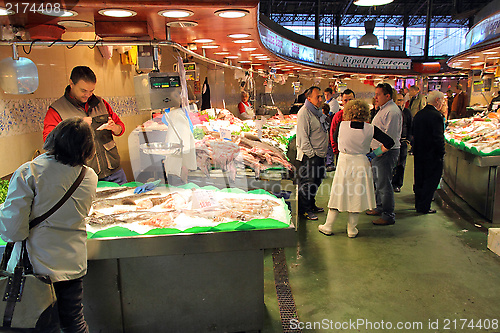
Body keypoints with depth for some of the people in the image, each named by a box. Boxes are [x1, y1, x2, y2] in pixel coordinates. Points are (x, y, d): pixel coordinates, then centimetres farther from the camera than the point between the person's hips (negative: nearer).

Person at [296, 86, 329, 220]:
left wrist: (323, 151, 19)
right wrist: (311, 154, -21)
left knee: (317, 181, 16)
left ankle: (311, 205, 30)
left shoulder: (317, 111, 15)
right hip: (309, 155, -10)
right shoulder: (304, 112, -15)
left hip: (319, 154, 10)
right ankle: (304, 210, 6)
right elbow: (303, 136, -20)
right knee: (307, 182, -4)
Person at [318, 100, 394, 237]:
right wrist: (376, 153, 2)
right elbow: (389, 142, -7)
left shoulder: (342, 125, -10)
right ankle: (352, 229, 22)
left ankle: (328, 227, 21)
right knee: (357, 195, 12)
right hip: (361, 163, 0)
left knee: (339, 194, 12)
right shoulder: (370, 129, -9)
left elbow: (335, 139, 8)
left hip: (344, 162, 0)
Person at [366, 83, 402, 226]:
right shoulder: (383, 109, 16)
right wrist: (374, 150, 17)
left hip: (387, 152, -11)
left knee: (384, 184, -6)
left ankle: (388, 216, 3)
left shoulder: (392, 111, -17)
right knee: (378, 181, 20)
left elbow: (390, 136, -22)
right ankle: (380, 208, 34)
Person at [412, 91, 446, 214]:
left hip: (418, 154, 8)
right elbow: (438, 138, -21)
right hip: (432, 155, -8)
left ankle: (418, 204, 27)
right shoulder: (436, 116, -19)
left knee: (419, 180, 16)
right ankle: (424, 207, 8)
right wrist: (441, 153, -10)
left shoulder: (418, 114, 6)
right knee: (431, 181, 4)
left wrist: (417, 150, 16)